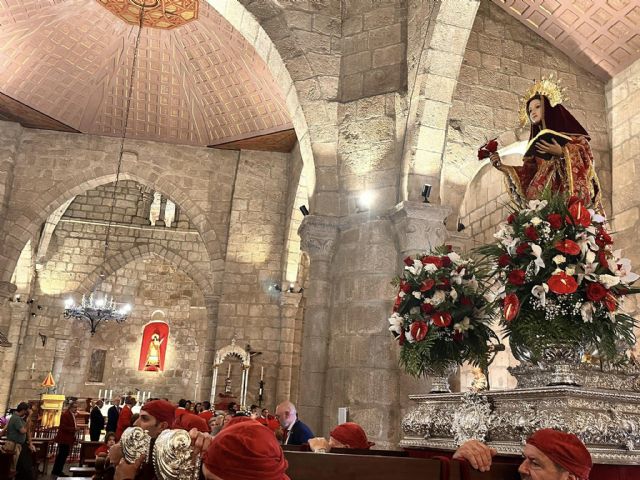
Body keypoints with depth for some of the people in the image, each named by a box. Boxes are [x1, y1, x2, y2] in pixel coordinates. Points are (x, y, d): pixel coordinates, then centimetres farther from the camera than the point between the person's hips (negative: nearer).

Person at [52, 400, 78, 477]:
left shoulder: (72, 415, 12)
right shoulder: (65, 414, -18)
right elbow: (63, 427, -23)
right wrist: (74, 429, -27)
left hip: (68, 439, 10)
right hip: (64, 438, -10)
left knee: (61, 455, 16)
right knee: (63, 455, -4)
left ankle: (56, 471, 25)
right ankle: (58, 471, 5)